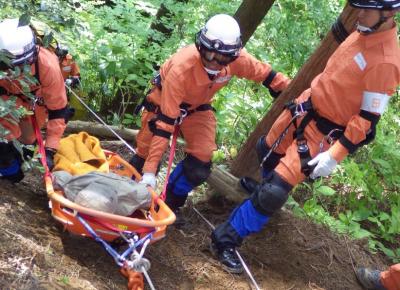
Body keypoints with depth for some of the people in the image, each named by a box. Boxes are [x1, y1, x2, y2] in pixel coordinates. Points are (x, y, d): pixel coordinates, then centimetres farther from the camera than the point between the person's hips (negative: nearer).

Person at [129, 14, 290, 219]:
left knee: (199, 167, -9)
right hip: (165, 100, -3)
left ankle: (170, 205, 14)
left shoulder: (238, 59, -32)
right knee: (145, 156, 1)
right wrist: (150, 171, -40)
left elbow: (266, 74, -11)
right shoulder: (181, 67, -42)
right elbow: (165, 122, -40)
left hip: (198, 107, 3)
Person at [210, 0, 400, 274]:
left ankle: (228, 238, 4)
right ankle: (267, 184, 60)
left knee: (274, 192, -9)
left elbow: (368, 118, -25)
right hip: (307, 105, 8)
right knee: (268, 150, 29)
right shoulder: (365, 31, -5)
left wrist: (335, 155, -26)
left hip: (322, 131, -8)